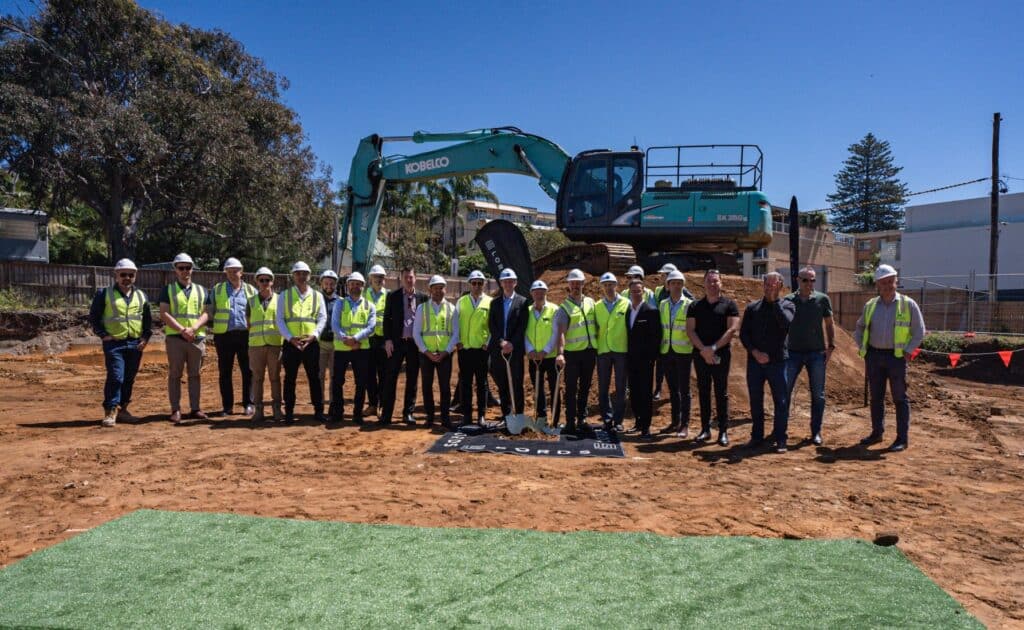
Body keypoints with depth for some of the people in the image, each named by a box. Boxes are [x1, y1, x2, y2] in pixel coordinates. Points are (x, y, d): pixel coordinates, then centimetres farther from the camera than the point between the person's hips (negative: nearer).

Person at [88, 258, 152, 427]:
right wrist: (103, 335, -7)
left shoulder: (141, 296, 12)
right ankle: (110, 412, -7)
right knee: (116, 377, -13)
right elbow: (93, 316, 3)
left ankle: (122, 409, 19)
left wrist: (146, 337, 7)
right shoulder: (104, 294, 1)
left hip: (135, 344, 4)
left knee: (129, 379, 9)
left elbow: (148, 319, 19)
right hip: (114, 343, -4)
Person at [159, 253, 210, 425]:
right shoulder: (168, 290, 6)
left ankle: (195, 409, 11)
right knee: (175, 375, 0)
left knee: (195, 374, 5)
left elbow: (206, 314, 4)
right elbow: (164, 314, -4)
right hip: (175, 338, -2)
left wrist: (193, 329, -12)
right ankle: (175, 410, 4)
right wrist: (182, 330, -15)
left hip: (197, 338, 2)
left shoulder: (201, 291, 13)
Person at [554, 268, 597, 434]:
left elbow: (596, 325, 14)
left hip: (590, 351, 4)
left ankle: (582, 420, 22)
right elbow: (561, 332, -16)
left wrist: (598, 347, 8)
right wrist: (560, 353, -27)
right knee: (571, 389, 1)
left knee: (585, 388, 12)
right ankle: (570, 422, 8)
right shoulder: (564, 307, -5)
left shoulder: (590, 303, 9)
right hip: (572, 353, -4)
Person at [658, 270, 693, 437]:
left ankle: (685, 425, 5)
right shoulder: (662, 304, 8)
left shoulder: (689, 304, -3)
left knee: (684, 389, -1)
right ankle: (675, 421, 20)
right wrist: (658, 351, 9)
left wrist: (695, 349, -9)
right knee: (673, 389, 11)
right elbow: (660, 328, 11)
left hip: (683, 352, -4)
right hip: (666, 352, 4)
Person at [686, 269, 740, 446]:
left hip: (721, 355, -3)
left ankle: (723, 431, 5)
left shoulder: (729, 305, 1)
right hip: (700, 355, 3)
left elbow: (733, 329, -8)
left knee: (721, 393, 0)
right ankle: (705, 429, 14)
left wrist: (713, 348, -15)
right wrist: (703, 349, -12)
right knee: (703, 392, 7)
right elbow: (690, 330, 2)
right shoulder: (695, 306, 9)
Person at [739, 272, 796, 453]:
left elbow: (785, 322, -20)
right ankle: (757, 436, 20)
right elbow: (743, 334, 5)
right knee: (755, 401, 9)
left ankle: (780, 439, 8)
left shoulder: (787, 306, 3)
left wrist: (774, 300, -15)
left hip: (777, 361, -2)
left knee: (781, 401, -1)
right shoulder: (752, 307, 9)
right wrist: (754, 351, -9)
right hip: (754, 361, 2)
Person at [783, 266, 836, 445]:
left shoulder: (822, 299, 2)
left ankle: (816, 432, 15)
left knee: (818, 395, 5)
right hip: (793, 352, 0)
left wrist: (831, 346, 1)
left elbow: (829, 324, 8)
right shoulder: (789, 300, 1)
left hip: (816, 353, 0)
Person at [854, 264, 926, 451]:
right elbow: (859, 328, 21)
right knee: (876, 397, 11)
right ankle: (877, 432, 23)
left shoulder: (908, 304, -2)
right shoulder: (870, 305, 8)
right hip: (874, 356, 4)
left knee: (900, 398, 0)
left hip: (896, 356, -4)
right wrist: (863, 348, 10)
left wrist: (907, 351, -8)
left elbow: (919, 332, 0)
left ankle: (903, 438, 6)